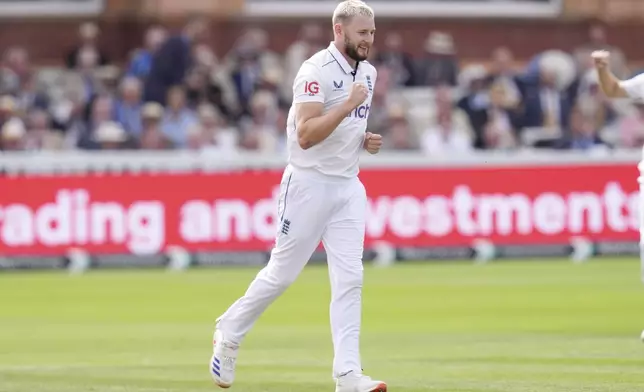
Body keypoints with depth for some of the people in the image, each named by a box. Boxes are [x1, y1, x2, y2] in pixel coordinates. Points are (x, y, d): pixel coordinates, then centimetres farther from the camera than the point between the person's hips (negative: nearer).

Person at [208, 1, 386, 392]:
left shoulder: (368, 72, 9)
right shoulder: (316, 71, -16)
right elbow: (305, 136, -24)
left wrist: (367, 140, 6)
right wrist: (348, 106, -29)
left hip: (348, 187, 6)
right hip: (309, 183, -6)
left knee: (350, 279, -3)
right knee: (282, 274, 3)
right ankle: (229, 335, 25)